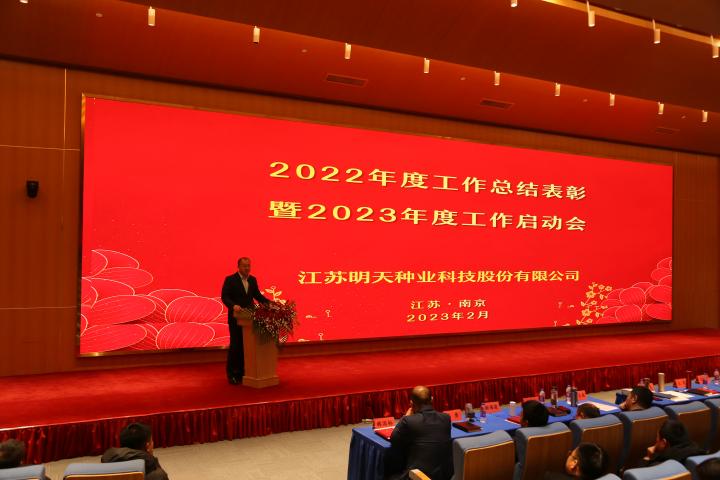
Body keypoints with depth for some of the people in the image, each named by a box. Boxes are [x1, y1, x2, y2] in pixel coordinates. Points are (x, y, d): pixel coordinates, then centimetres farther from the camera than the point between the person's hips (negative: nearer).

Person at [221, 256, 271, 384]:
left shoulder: (252, 280, 10)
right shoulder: (230, 279, -6)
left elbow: (257, 295, 17)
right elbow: (224, 297, -13)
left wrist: (270, 303, 3)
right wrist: (233, 305, -31)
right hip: (236, 318, -5)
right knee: (235, 346, -1)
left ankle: (241, 372, 16)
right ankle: (231, 374, 12)